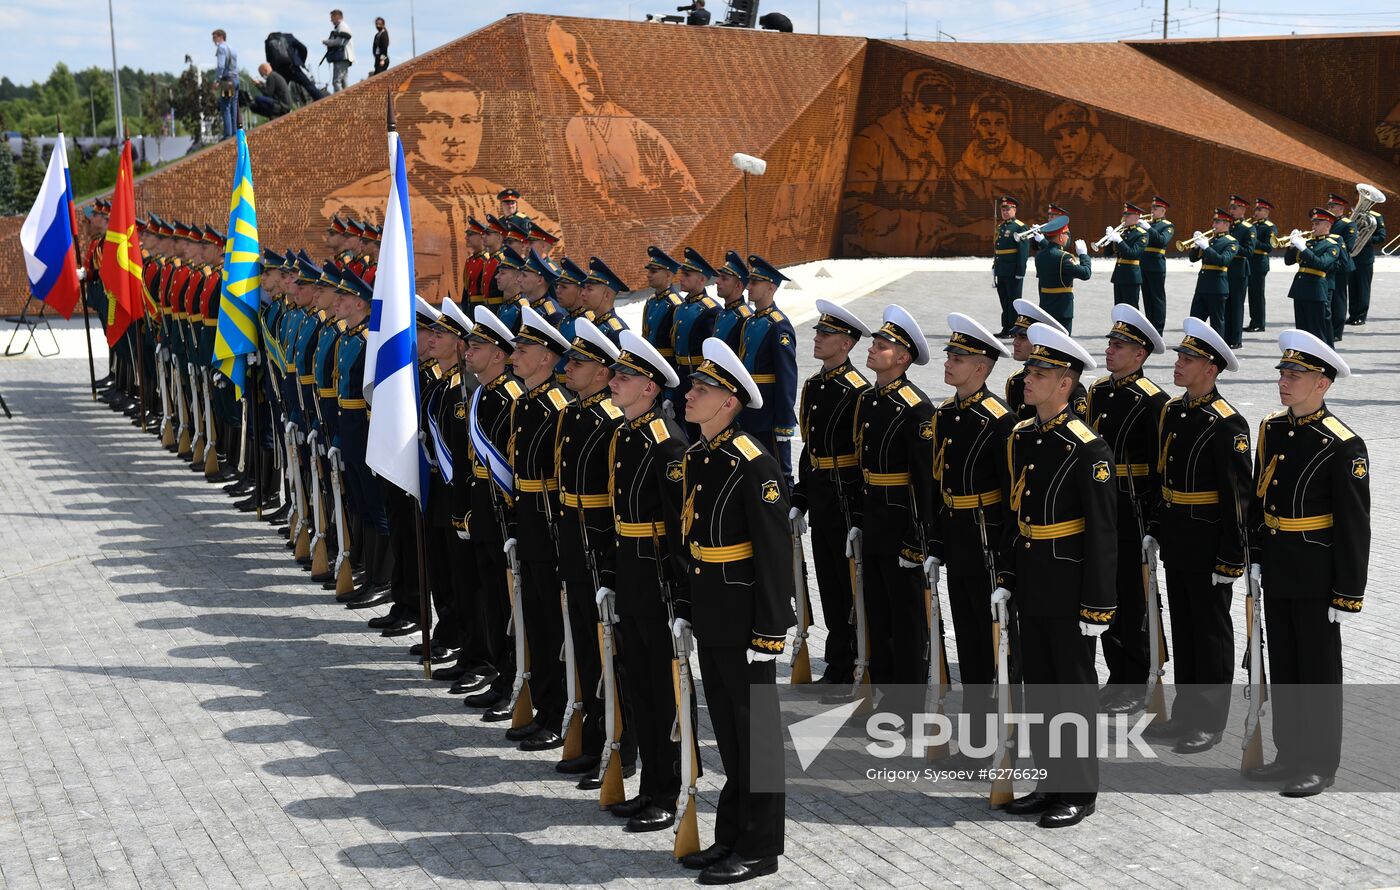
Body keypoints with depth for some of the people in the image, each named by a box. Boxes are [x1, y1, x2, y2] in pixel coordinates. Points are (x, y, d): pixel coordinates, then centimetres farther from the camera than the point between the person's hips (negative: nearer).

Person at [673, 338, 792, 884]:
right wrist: (684, 608, 14)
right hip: (709, 616, 8)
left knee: (756, 732, 3)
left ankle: (759, 849, 12)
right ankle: (730, 837, 27)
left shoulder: (753, 464, -18)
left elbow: (775, 553, -18)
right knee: (727, 731, 16)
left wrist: (769, 633, -19)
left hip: (743, 617, -8)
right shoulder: (695, 458, 8)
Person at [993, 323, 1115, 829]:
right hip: (1030, 587, 7)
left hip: (1069, 588, -7)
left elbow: (1103, 531, -16)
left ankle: (1079, 793, 14)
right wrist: (1005, 579, 12)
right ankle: (1051, 782, 26)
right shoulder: (1021, 439, 6)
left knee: (1074, 691, 3)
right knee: (1038, 688, 14)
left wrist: (1097, 607, -16)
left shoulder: (1087, 448, -16)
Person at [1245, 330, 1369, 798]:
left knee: (1319, 670, 5)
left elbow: (1354, 526, -15)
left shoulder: (1343, 445, -16)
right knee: (1282, 667, 14)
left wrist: (1349, 596, -14)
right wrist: (1255, 558, 12)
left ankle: (1321, 763, 16)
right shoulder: (1271, 428, 4)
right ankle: (1290, 753, 26)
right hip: (1277, 574, 7)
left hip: (1317, 578, -7)